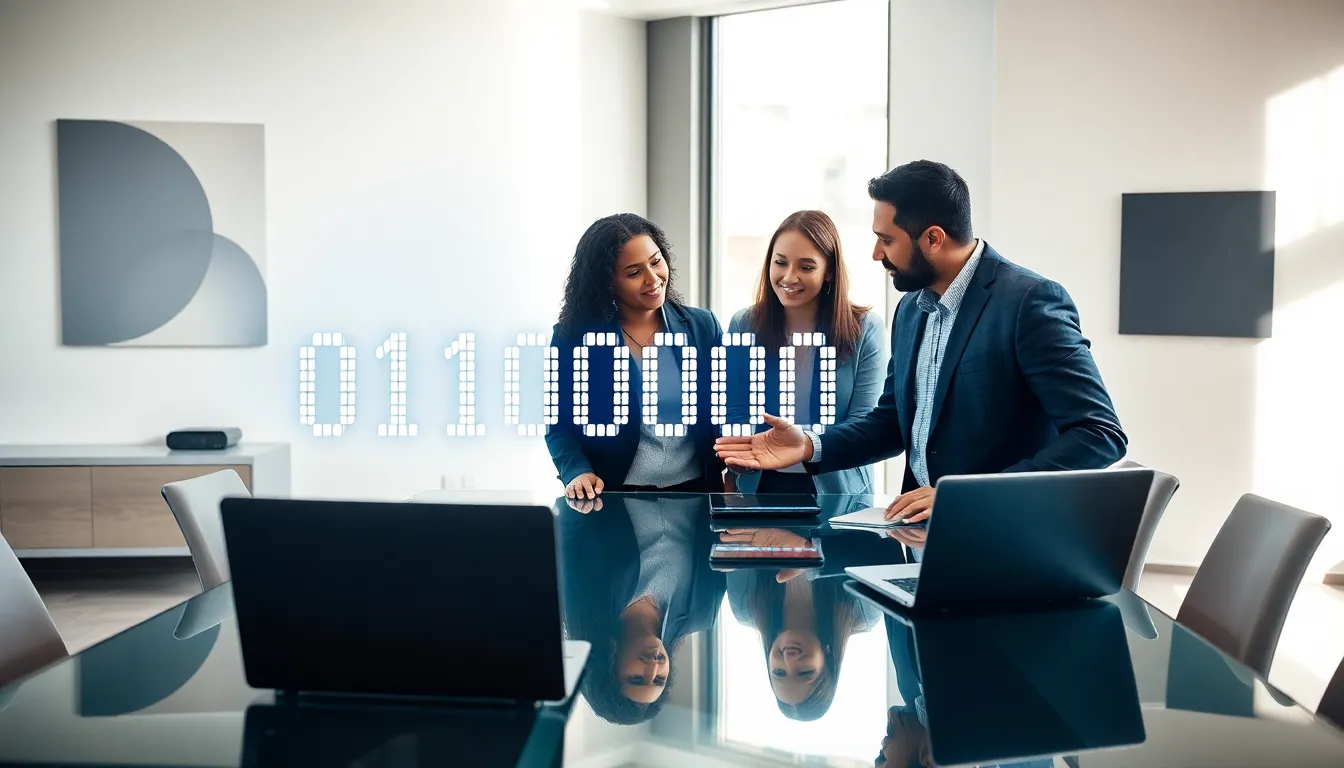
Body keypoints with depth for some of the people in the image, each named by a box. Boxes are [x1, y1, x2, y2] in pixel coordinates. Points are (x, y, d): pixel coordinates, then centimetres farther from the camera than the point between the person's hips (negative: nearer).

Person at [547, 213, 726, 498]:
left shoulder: (703, 327, 7)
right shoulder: (573, 337, 1)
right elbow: (561, 427, 4)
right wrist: (577, 472, -14)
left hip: (694, 494, 1)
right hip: (610, 498, -1)